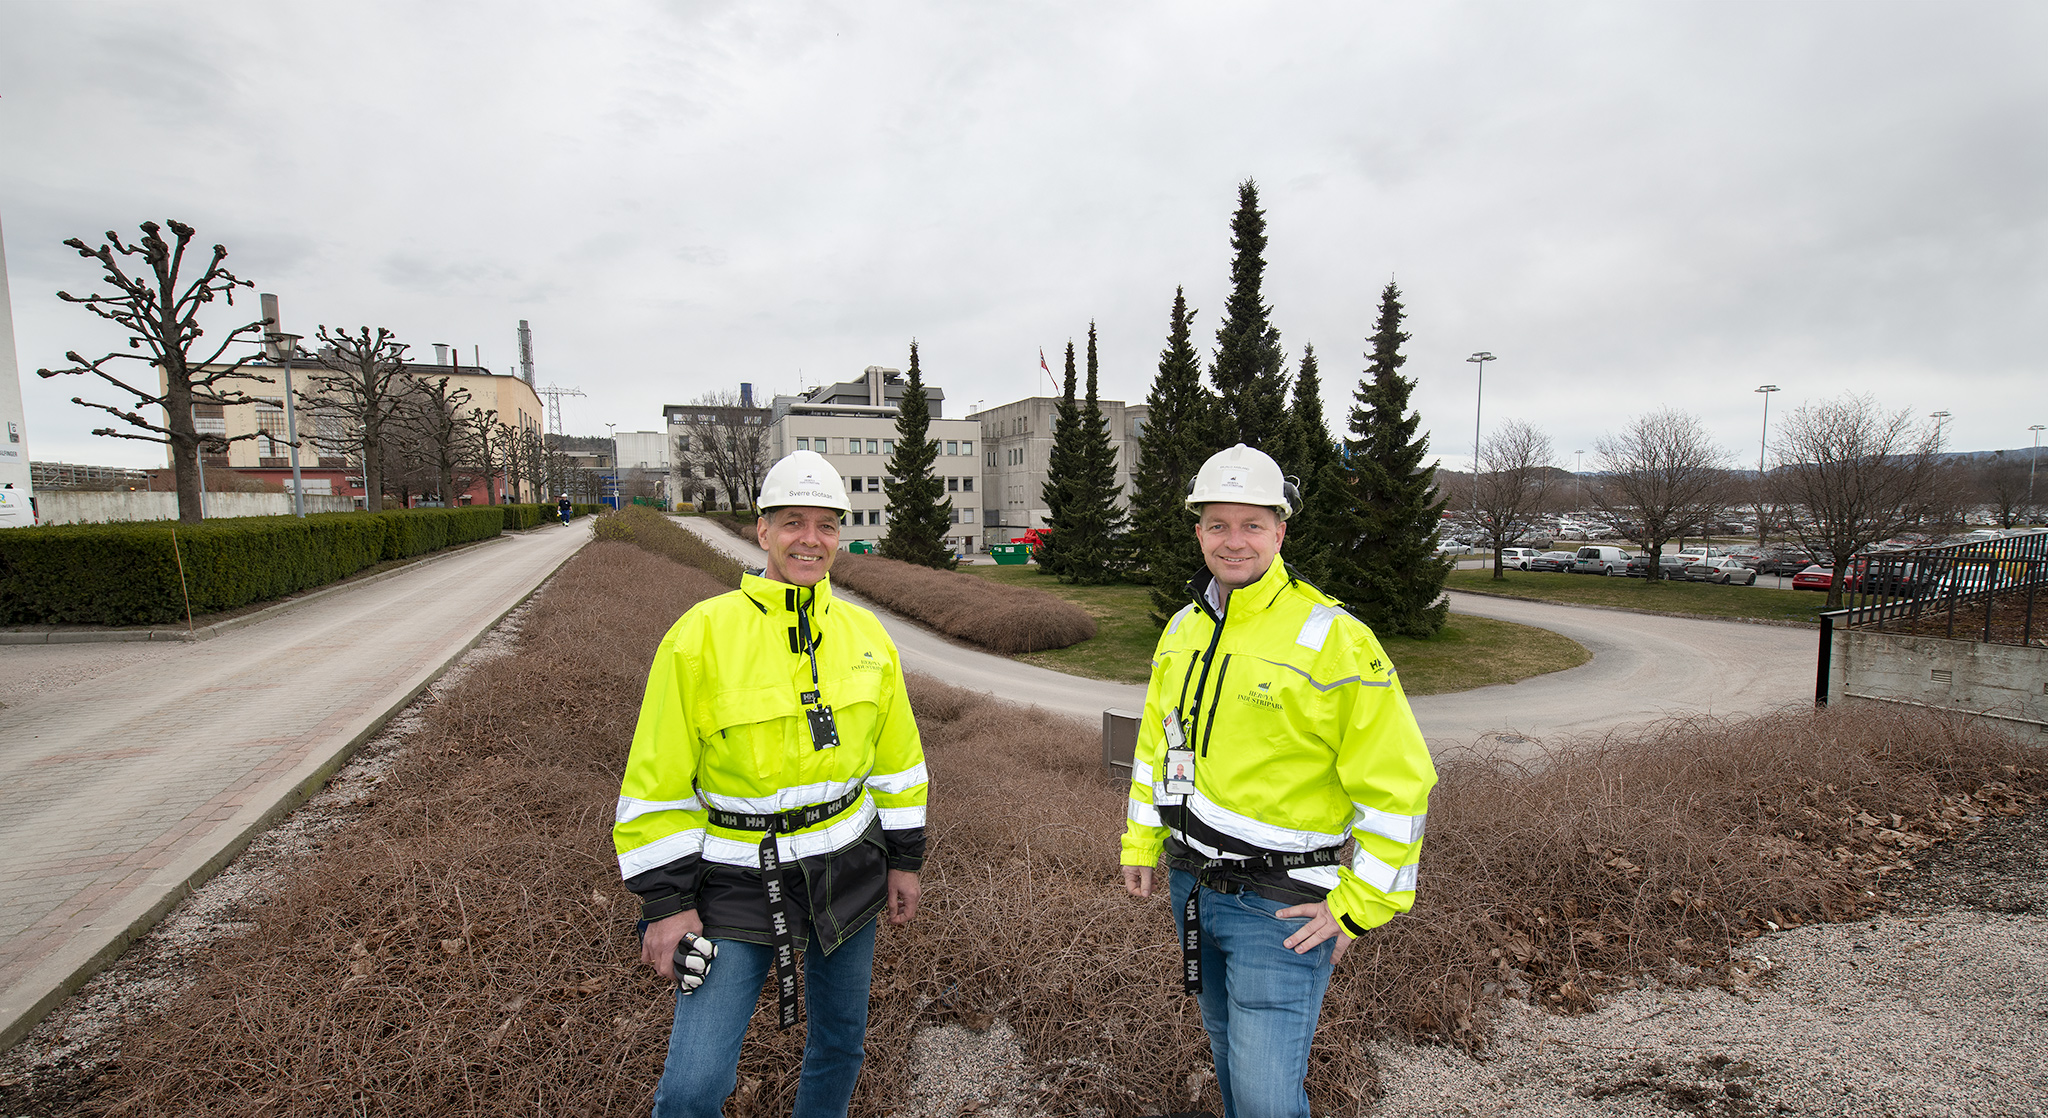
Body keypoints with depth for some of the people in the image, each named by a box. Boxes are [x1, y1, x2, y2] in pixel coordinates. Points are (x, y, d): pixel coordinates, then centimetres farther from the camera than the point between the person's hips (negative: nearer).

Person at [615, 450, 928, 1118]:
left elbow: (896, 755, 7)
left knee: (840, 1042, 20)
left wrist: (905, 860, 8)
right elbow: (658, 781, -10)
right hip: (738, 885, -4)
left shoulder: (866, 635, -1)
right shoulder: (702, 635, -14)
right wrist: (666, 903, -9)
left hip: (847, 873, 4)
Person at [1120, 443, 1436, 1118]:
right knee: (1226, 1041, 24)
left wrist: (1358, 905, -13)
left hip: (1281, 906, -6)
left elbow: (1397, 782, -15)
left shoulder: (1332, 638, -18)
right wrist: (1141, 842, 14)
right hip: (1191, 881, 6)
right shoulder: (1183, 628, 4)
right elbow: (1156, 739, 15)